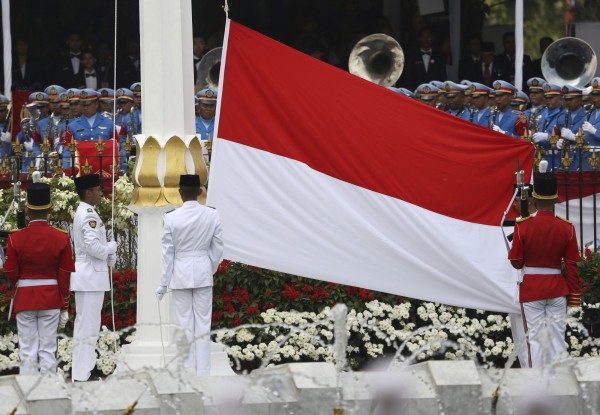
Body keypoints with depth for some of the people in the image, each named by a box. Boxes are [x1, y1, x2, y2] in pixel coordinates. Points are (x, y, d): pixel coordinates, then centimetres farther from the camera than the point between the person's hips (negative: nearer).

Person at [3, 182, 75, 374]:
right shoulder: (61, 238, -5)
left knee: (28, 351, 3)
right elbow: (65, 276, -2)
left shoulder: (16, 239, -8)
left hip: (24, 299, -1)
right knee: (48, 350, 4)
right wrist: (64, 307, 6)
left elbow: (11, 275, -3)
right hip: (51, 300, 1)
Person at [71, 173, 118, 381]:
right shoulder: (90, 216, -17)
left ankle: (81, 371, 18)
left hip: (84, 276, 10)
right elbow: (93, 246, -24)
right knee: (88, 325, -8)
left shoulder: (82, 213, 15)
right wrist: (112, 246, -6)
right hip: (91, 276, -10)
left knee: (83, 324, 14)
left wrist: (109, 255, 6)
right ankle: (82, 374, -7)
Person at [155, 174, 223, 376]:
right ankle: (202, 373, 5)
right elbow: (217, 248, 2)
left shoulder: (172, 218, -11)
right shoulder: (212, 215, -6)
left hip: (180, 274, -1)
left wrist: (163, 284, 2)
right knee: (202, 325, 5)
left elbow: (168, 253, -5)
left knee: (185, 325, 4)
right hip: (203, 273, 1)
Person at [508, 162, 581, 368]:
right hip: (558, 289, 2)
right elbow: (572, 266, -1)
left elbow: (516, 262, -4)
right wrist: (574, 297, 6)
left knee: (535, 338, 2)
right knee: (557, 337, 6)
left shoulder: (523, 227, -10)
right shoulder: (567, 228, -5)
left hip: (531, 289, -2)